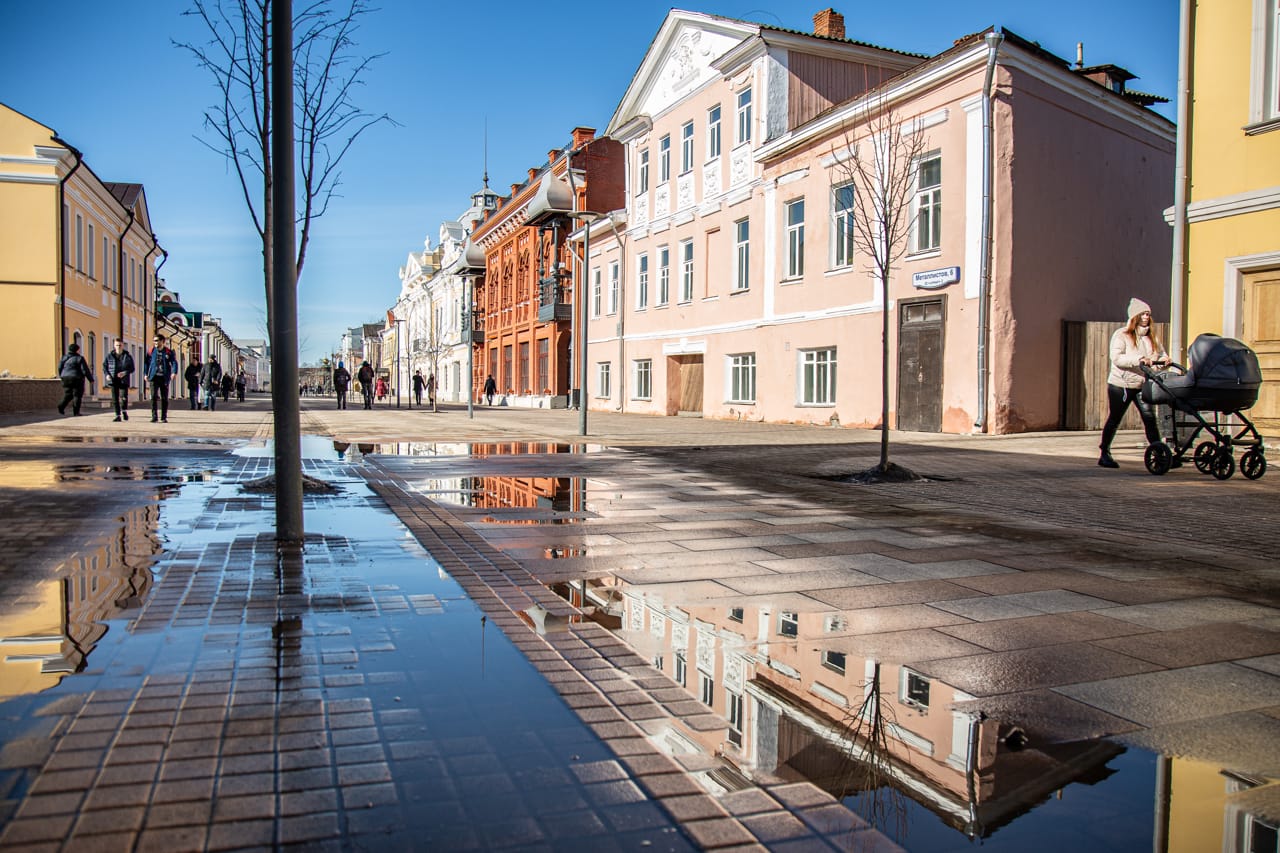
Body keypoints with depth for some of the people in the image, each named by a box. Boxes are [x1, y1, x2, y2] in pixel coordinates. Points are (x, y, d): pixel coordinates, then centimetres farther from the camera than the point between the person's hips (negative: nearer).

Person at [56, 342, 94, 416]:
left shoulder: (64, 358, 9)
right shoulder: (80, 358, -7)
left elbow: (60, 368, 13)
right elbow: (85, 370, -9)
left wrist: (62, 377, 27)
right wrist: (91, 379, -2)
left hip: (66, 379, 5)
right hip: (77, 379, -5)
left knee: (68, 394, 15)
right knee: (77, 395, 0)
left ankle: (61, 406, -7)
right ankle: (76, 411, -2)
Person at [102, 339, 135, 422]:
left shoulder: (128, 356, 3)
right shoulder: (109, 356, 7)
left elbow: (132, 368, 4)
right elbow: (104, 366, 12)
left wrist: (125, 372, -15)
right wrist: (107, 374, -5)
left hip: (124, 381, -2)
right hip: (113, 381, 2)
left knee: (124, 398, -12)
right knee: (115, 399, 3)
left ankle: (124, 411, 13)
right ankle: (118, 415, 11)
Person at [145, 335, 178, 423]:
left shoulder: (168, 352, 1)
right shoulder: (151, 351, 6)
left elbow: (174, 362, -5)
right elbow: (147, 362, 12)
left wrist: (174, 372, -20)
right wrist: (146, 374, 6)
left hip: (164, 378, 0)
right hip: (154, 377, 0)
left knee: (164, 398, 4)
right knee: (154, 396, -9)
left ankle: (164, 417, 12)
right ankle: (154, 417, -6)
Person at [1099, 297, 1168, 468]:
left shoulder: (1151, 337, 11)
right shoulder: (1121, 335, -7)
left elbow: (1161, 353, 13)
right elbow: (1116, 358, -19)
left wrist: (1164, 359, -11)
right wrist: (1138, 359, -30)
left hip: (1142, 385, 5)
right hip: (1120, 384, -4)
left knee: (1149, 418, -5)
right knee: (1114, 420, 4)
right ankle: (1104, 454, 14)